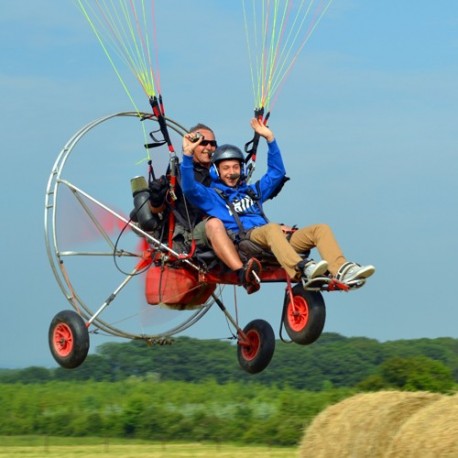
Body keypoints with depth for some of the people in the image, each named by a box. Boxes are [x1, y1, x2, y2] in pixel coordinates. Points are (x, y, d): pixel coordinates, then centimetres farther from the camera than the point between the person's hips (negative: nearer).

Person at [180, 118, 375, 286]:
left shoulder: (252, 191, 35)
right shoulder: (211, 195, 19)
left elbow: (277, 172, 34)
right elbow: (189, 188, 1)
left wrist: (270, 139, 26)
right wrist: (188, 155, -11)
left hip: (270, 239, 6)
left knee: (321, 229, -14)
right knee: (272, 228, -40)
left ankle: (341, 271, -39)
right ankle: (301, 270, -67)